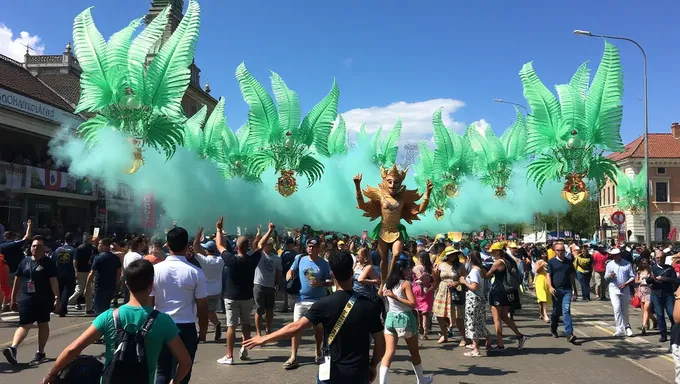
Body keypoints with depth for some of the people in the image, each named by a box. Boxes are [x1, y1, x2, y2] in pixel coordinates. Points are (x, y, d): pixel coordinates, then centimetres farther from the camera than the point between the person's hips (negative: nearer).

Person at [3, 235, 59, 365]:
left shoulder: (49, 263, -5)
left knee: (43, 324, 8)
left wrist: (57, 298, -17)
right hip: (26, 299, 3)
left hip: (44, 300, -3)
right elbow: (18, 280, 12)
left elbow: (53, 281, -11)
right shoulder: (25, 261, 7)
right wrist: (13, 298, 12)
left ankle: (40, 352, 16)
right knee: (24, 325, -5)